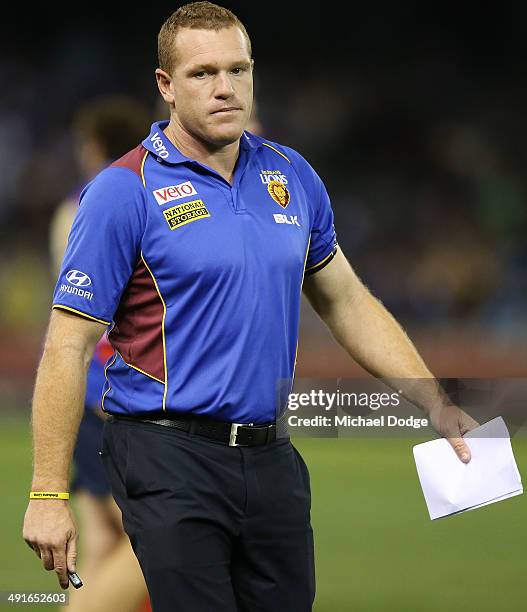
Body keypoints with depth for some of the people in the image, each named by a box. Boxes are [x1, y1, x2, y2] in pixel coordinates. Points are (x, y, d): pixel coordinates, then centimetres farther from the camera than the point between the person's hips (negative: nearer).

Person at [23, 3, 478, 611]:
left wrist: (437, 406, 12)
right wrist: (48, 495, -13)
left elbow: (346, 301, 20)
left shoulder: (293, 176, 10)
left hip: (271, 457, 6)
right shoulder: (124, 191, -7)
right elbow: (69, 346, -8)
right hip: (169, 459, -6)